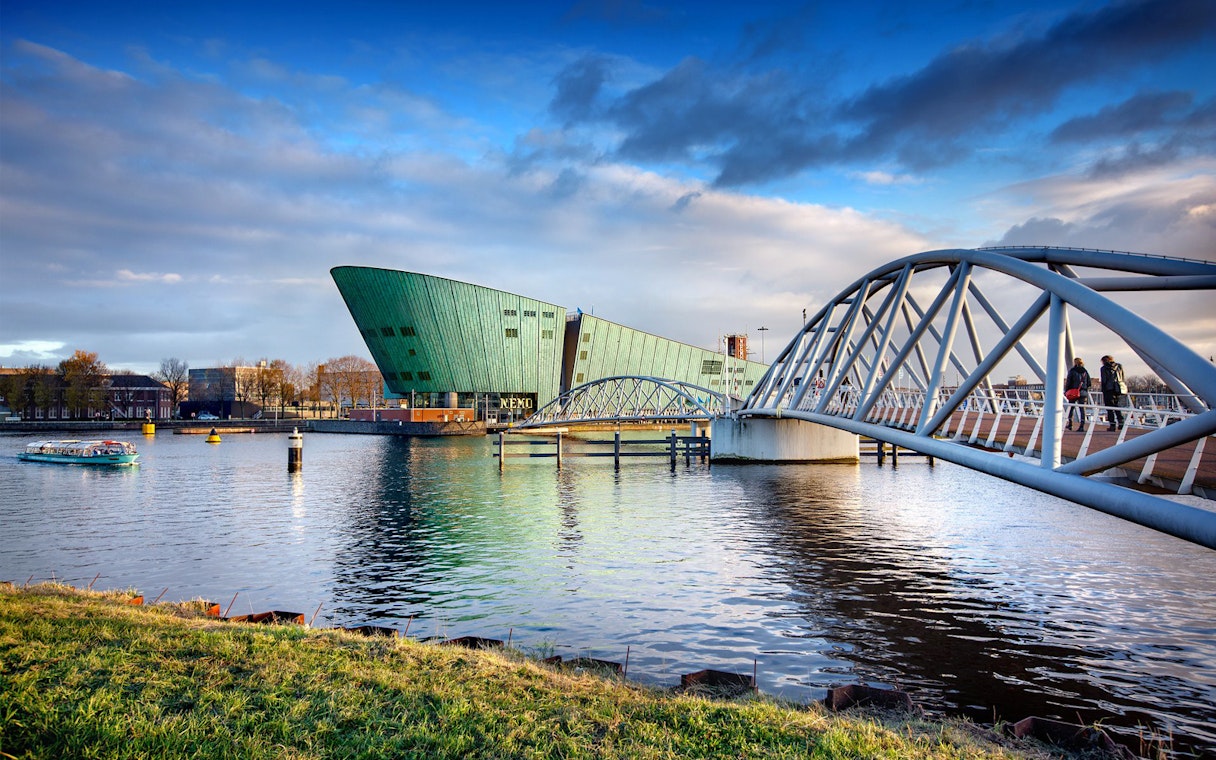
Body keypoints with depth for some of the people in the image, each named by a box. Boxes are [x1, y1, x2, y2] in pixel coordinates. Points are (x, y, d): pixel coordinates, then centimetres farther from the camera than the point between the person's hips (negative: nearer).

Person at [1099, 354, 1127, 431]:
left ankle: (1112, 424, -5)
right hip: (1120, 389, 4)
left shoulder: (1104, 368, 1)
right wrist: (1125, 389, 14)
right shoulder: (1119, 366, 12)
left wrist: (1103, 393, -1)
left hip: (1109, 390, -4)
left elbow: (1104, 381, -3)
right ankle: (1121, 423, 6)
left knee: (1110, 409, 0)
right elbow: (1124, 379, 11)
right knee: (1118, 407, 15)